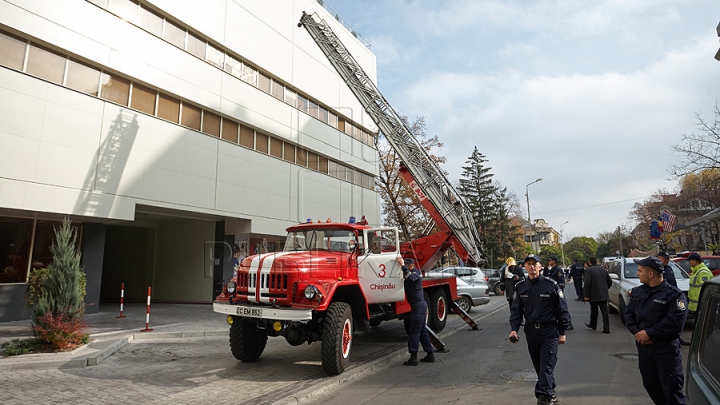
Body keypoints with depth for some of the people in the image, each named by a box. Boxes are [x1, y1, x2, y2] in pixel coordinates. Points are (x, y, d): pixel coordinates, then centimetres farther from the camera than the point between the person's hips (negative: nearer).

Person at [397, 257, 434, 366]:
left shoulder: (415, 273, -10)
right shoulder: (413, 273, 20)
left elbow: (410, 277, -32)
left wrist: (402, 265, -32)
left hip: (418, 305, -10)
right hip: (420, 305, 10)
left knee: (414, 332, -9)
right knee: (422, 330, 15)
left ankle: (413, 358, -8)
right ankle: (430, 355, 23)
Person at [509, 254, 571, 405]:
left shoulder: (551, 284, -8)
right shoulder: (520, 286, 2)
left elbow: (562, 309, -2)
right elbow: (517, 310, 7)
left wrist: (562, 332, -2)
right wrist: (514, 328, -5)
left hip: (549, 331, -4)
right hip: (531, 331, 4)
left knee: (547, 366, -6)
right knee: (538, 366, 13)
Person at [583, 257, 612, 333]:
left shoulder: (589, 270, -11)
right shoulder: (603, 270, 7)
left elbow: (587, 283, -17)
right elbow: (610, 282, 12)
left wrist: (586, 295, -13)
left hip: (594, 295, -4)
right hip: (603, 295, 4)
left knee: (594, 311, 12)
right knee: (605, 311, 5)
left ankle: (593, 325, 27)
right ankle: (606, 328, 2)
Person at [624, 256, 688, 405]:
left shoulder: (674, 294, -11)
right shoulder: (637, 292, 9)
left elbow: (675, 322, -20)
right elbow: (629, 314, 7)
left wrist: (649, 333, -19)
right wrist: (638, 333, -9)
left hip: (667, 349, -6)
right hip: (643, 347, 6)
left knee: (672, 389, -1)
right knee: (650, 384, 15)